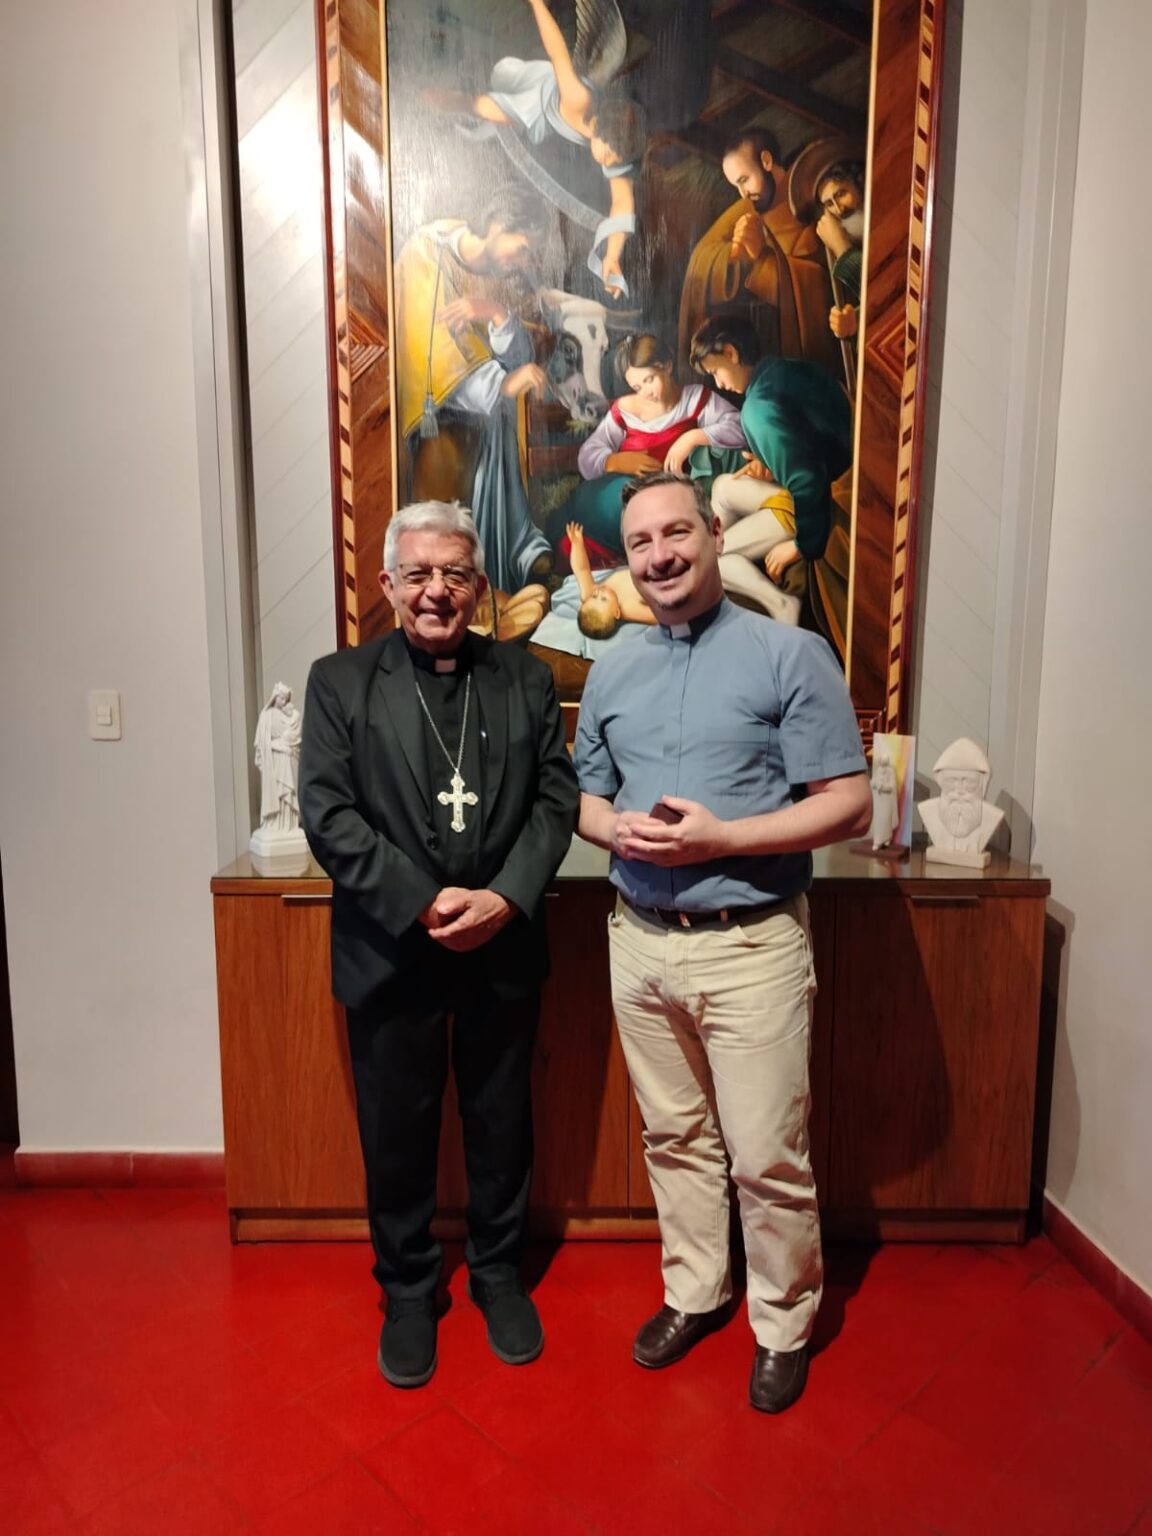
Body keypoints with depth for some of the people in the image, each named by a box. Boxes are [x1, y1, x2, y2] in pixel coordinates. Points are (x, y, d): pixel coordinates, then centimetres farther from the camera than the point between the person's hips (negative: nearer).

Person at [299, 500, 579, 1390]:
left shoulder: (526, 680, 5)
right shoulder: (340, 682, 0)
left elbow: (556, 799, -1)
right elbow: (328, 815, -8)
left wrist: (506, 898, -15)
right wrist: (423, 903, -17)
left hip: (503, 948, 2)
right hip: (390, 951, -1)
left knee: (502, 1125, 16)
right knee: (397, 1133, 13)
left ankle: (499, 1273, 40)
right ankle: (408, 1290, 37)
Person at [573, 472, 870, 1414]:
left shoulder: (790, 656, -7)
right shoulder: (612, 674, 9)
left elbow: (850, 804, -10)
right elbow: (584, 798, 15)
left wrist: (718, 838, -20)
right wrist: (619, 830, -9)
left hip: (751, 946, -4)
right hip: (640, 942, 5)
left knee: (767, 1158, 5)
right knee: (675, 1139, 18)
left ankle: (785, 1325, 30)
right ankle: (695, 1294, 39)